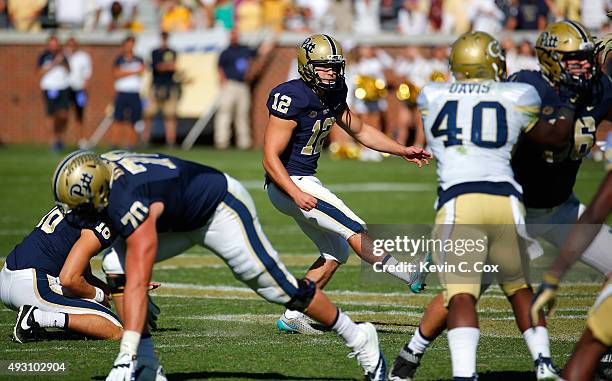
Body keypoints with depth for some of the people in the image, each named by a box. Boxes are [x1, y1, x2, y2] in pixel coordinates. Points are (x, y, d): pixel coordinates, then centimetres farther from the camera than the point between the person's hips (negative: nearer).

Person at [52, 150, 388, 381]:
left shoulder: (128, 206, -38)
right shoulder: (103, 165, -14)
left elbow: (137, 285, -41)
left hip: (224, 209, -9)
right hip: (183, 220, 9)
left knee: (280, 287, 0)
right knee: (116, 263, -11)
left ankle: (358, 338, 21)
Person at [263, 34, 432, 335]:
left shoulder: (332, 96, 5)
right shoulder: (294, 99, -22)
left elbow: (360, 131, 21)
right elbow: (270, 157, -22)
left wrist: (403, 151, 12)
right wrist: (296, 195, -32)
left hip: (306, 181, 10)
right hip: (289, 184, -10)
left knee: (336, 253, 14)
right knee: (354, 229, -15)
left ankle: (292, 316, 15)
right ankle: (414, 277, -17)